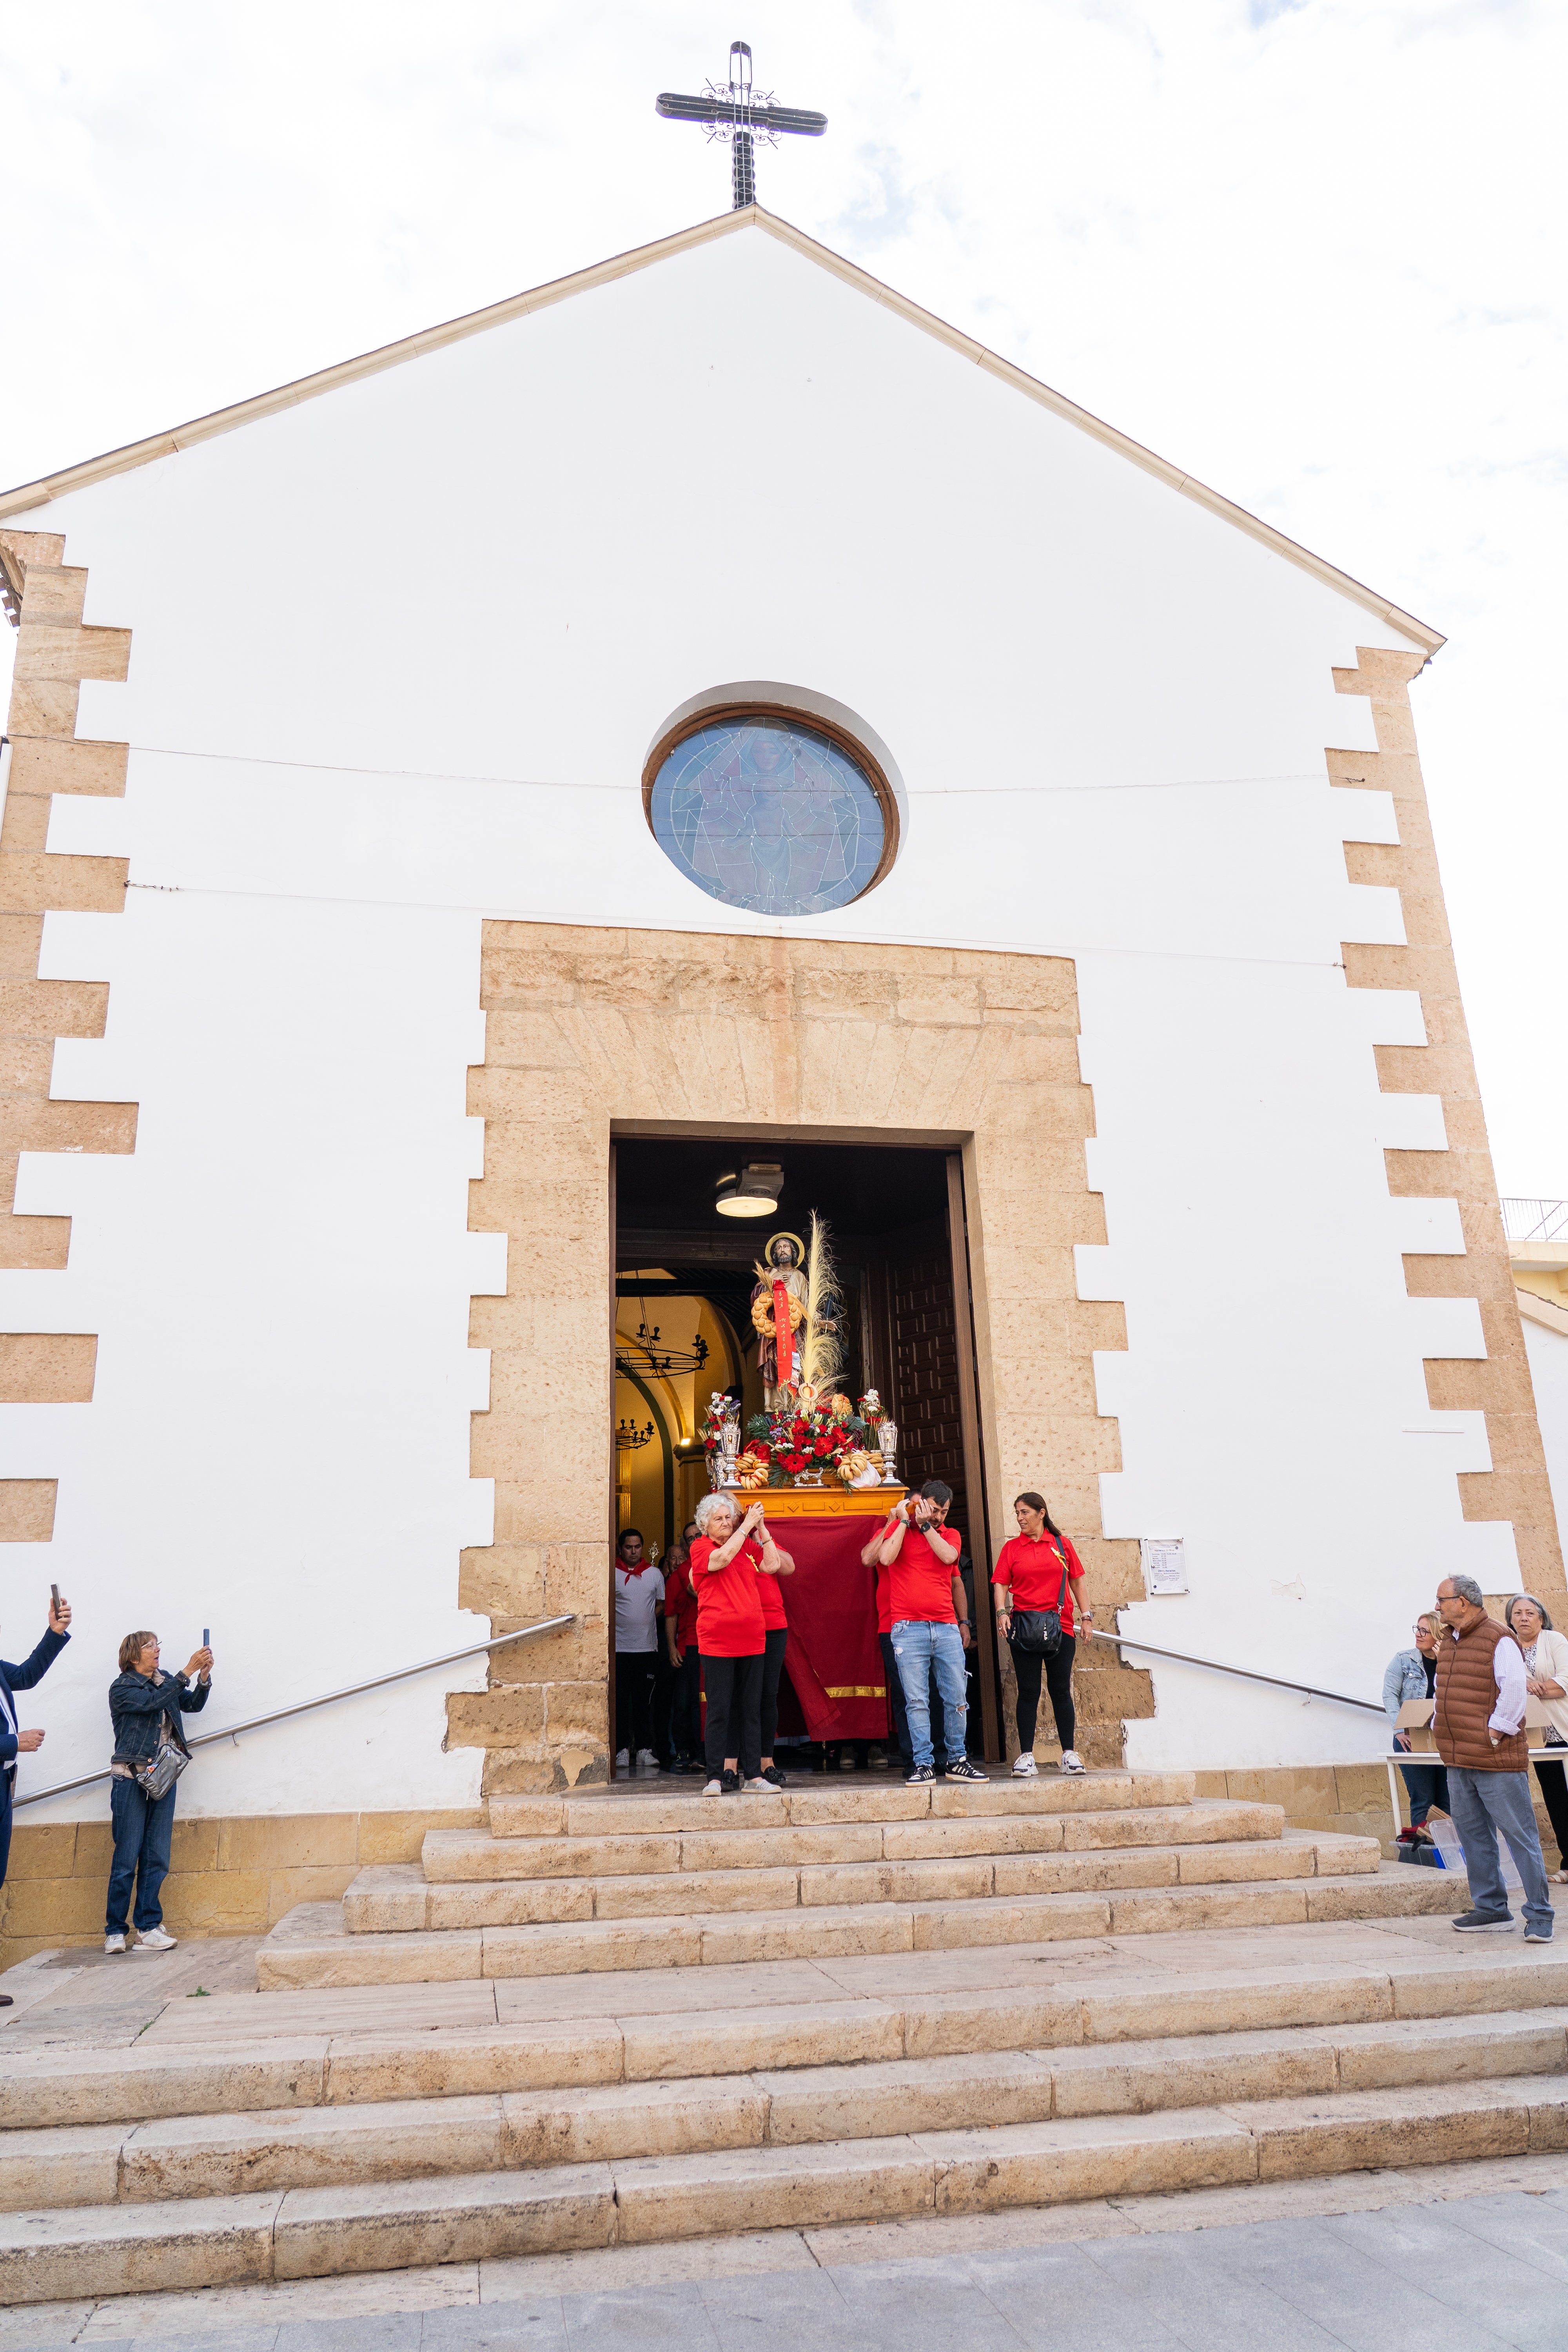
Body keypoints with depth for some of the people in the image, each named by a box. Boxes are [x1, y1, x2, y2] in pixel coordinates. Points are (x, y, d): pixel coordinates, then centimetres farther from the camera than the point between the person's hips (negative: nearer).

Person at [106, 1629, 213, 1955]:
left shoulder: (165, 1681, 15)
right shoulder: (122, 1688, -3)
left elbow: (194, 1704, 10)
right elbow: (150, 1702, -19)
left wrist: (204, 1676, -7)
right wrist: (188, 1672, -22)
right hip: (131, 1779, -5)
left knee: (157, 1858, 3)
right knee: (127, 1858, -3)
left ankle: (148, 1928, 6)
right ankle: (115, 1931, 7)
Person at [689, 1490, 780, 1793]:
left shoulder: (747, 1545, 14)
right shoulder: (700, 1546, 0)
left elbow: (772, 1565, 4)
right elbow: (722, 1558, -19)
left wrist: (762, 1528, 0)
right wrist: (747, 1525, -15)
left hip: (752, 1640, 5)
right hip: (717, 1642, -5)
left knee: (751, 1710, 8)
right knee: (719, 1711, -4)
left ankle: (753, 1776, 13)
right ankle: (716, 1777, 2)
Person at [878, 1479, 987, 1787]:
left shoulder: (950, 1535, 15)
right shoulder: (899, 1528, 6)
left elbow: (949, 1557, -7)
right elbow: (886, 1558, -13)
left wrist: (925, 1525, -5)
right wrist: (905, 1521, -7)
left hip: (947, 1628, 3)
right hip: (909, 1629, -3)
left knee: (957, 1697, 3)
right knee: (916, 1701, -4)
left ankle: (956, 1760, 14)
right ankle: (922, 1764, 2)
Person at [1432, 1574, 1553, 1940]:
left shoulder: (1499, 1639, -11)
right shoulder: (1448, 1642, 15)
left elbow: (1514, 1690, -19)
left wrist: (1496, 1731, -17)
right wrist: (1439, 1725, 13)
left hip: (1497, 1760, -9)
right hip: (1458, 1760, 9)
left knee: (1519, 1836, -2)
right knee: (1473, 1835, 12)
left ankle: (1540, 1915, 5)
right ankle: (1491, 1908, 22)